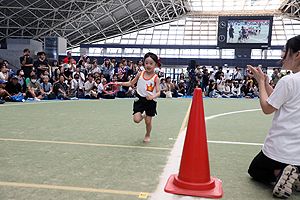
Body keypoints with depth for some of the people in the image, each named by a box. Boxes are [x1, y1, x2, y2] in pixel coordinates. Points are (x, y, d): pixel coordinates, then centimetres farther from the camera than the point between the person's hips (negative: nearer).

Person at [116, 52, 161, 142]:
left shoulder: (156, 78, -6)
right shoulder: (140, 74, 3)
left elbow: (158, 92, -9)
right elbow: (131, 83, 17)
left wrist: (152, 97, -29)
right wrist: (122, 83, 3)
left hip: (150, 101, -2)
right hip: (140, 99, 2)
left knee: (148, 122, 4)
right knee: (136, 120, -10)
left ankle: (147, 135, 33)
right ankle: (143, 116, 27)